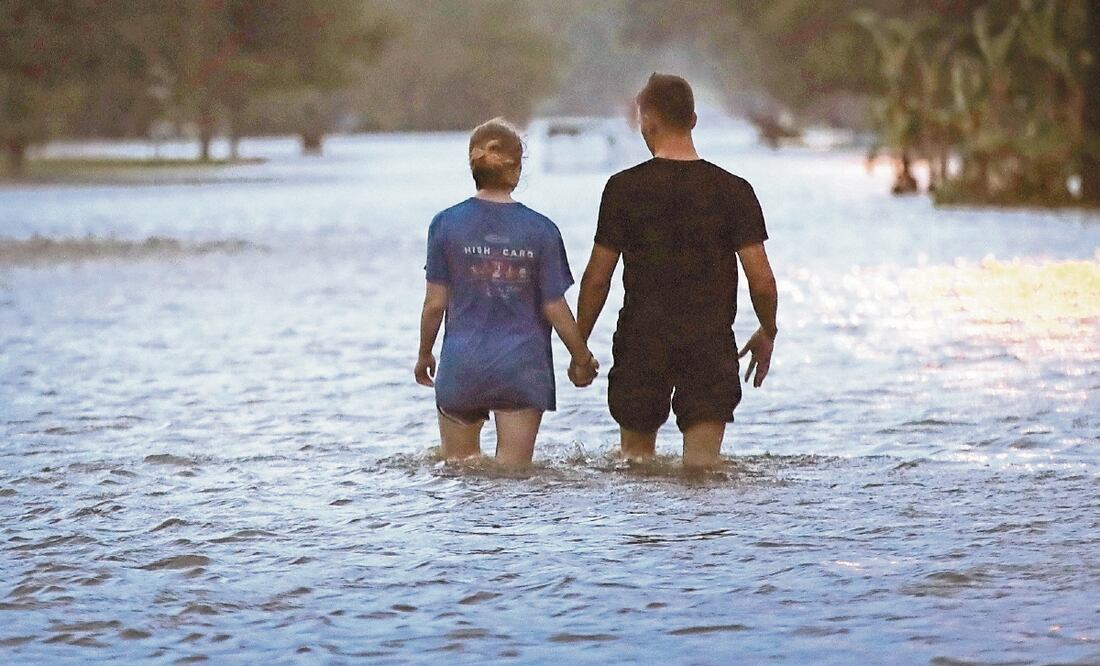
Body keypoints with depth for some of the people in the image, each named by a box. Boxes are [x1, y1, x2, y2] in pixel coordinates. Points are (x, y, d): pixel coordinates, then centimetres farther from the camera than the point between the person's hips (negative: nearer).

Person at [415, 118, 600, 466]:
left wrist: (424, 355, 15)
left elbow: (435, 303, -1)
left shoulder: (446, 224, -3)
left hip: (463, 363, 0)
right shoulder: (540, 229, -4)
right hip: (523, 365, 0)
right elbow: (554, 307, -1)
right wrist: (582, 359, 13)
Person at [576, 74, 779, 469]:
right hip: (711, 344, 0)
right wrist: (767, 333, 15)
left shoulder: (624, 188, -5)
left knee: (634, 459, 15)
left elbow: (597, 278, -2)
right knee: (703, 464, 0)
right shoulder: (733, 191, -2)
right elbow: (762, 280, -3)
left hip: (641, 341, 0)